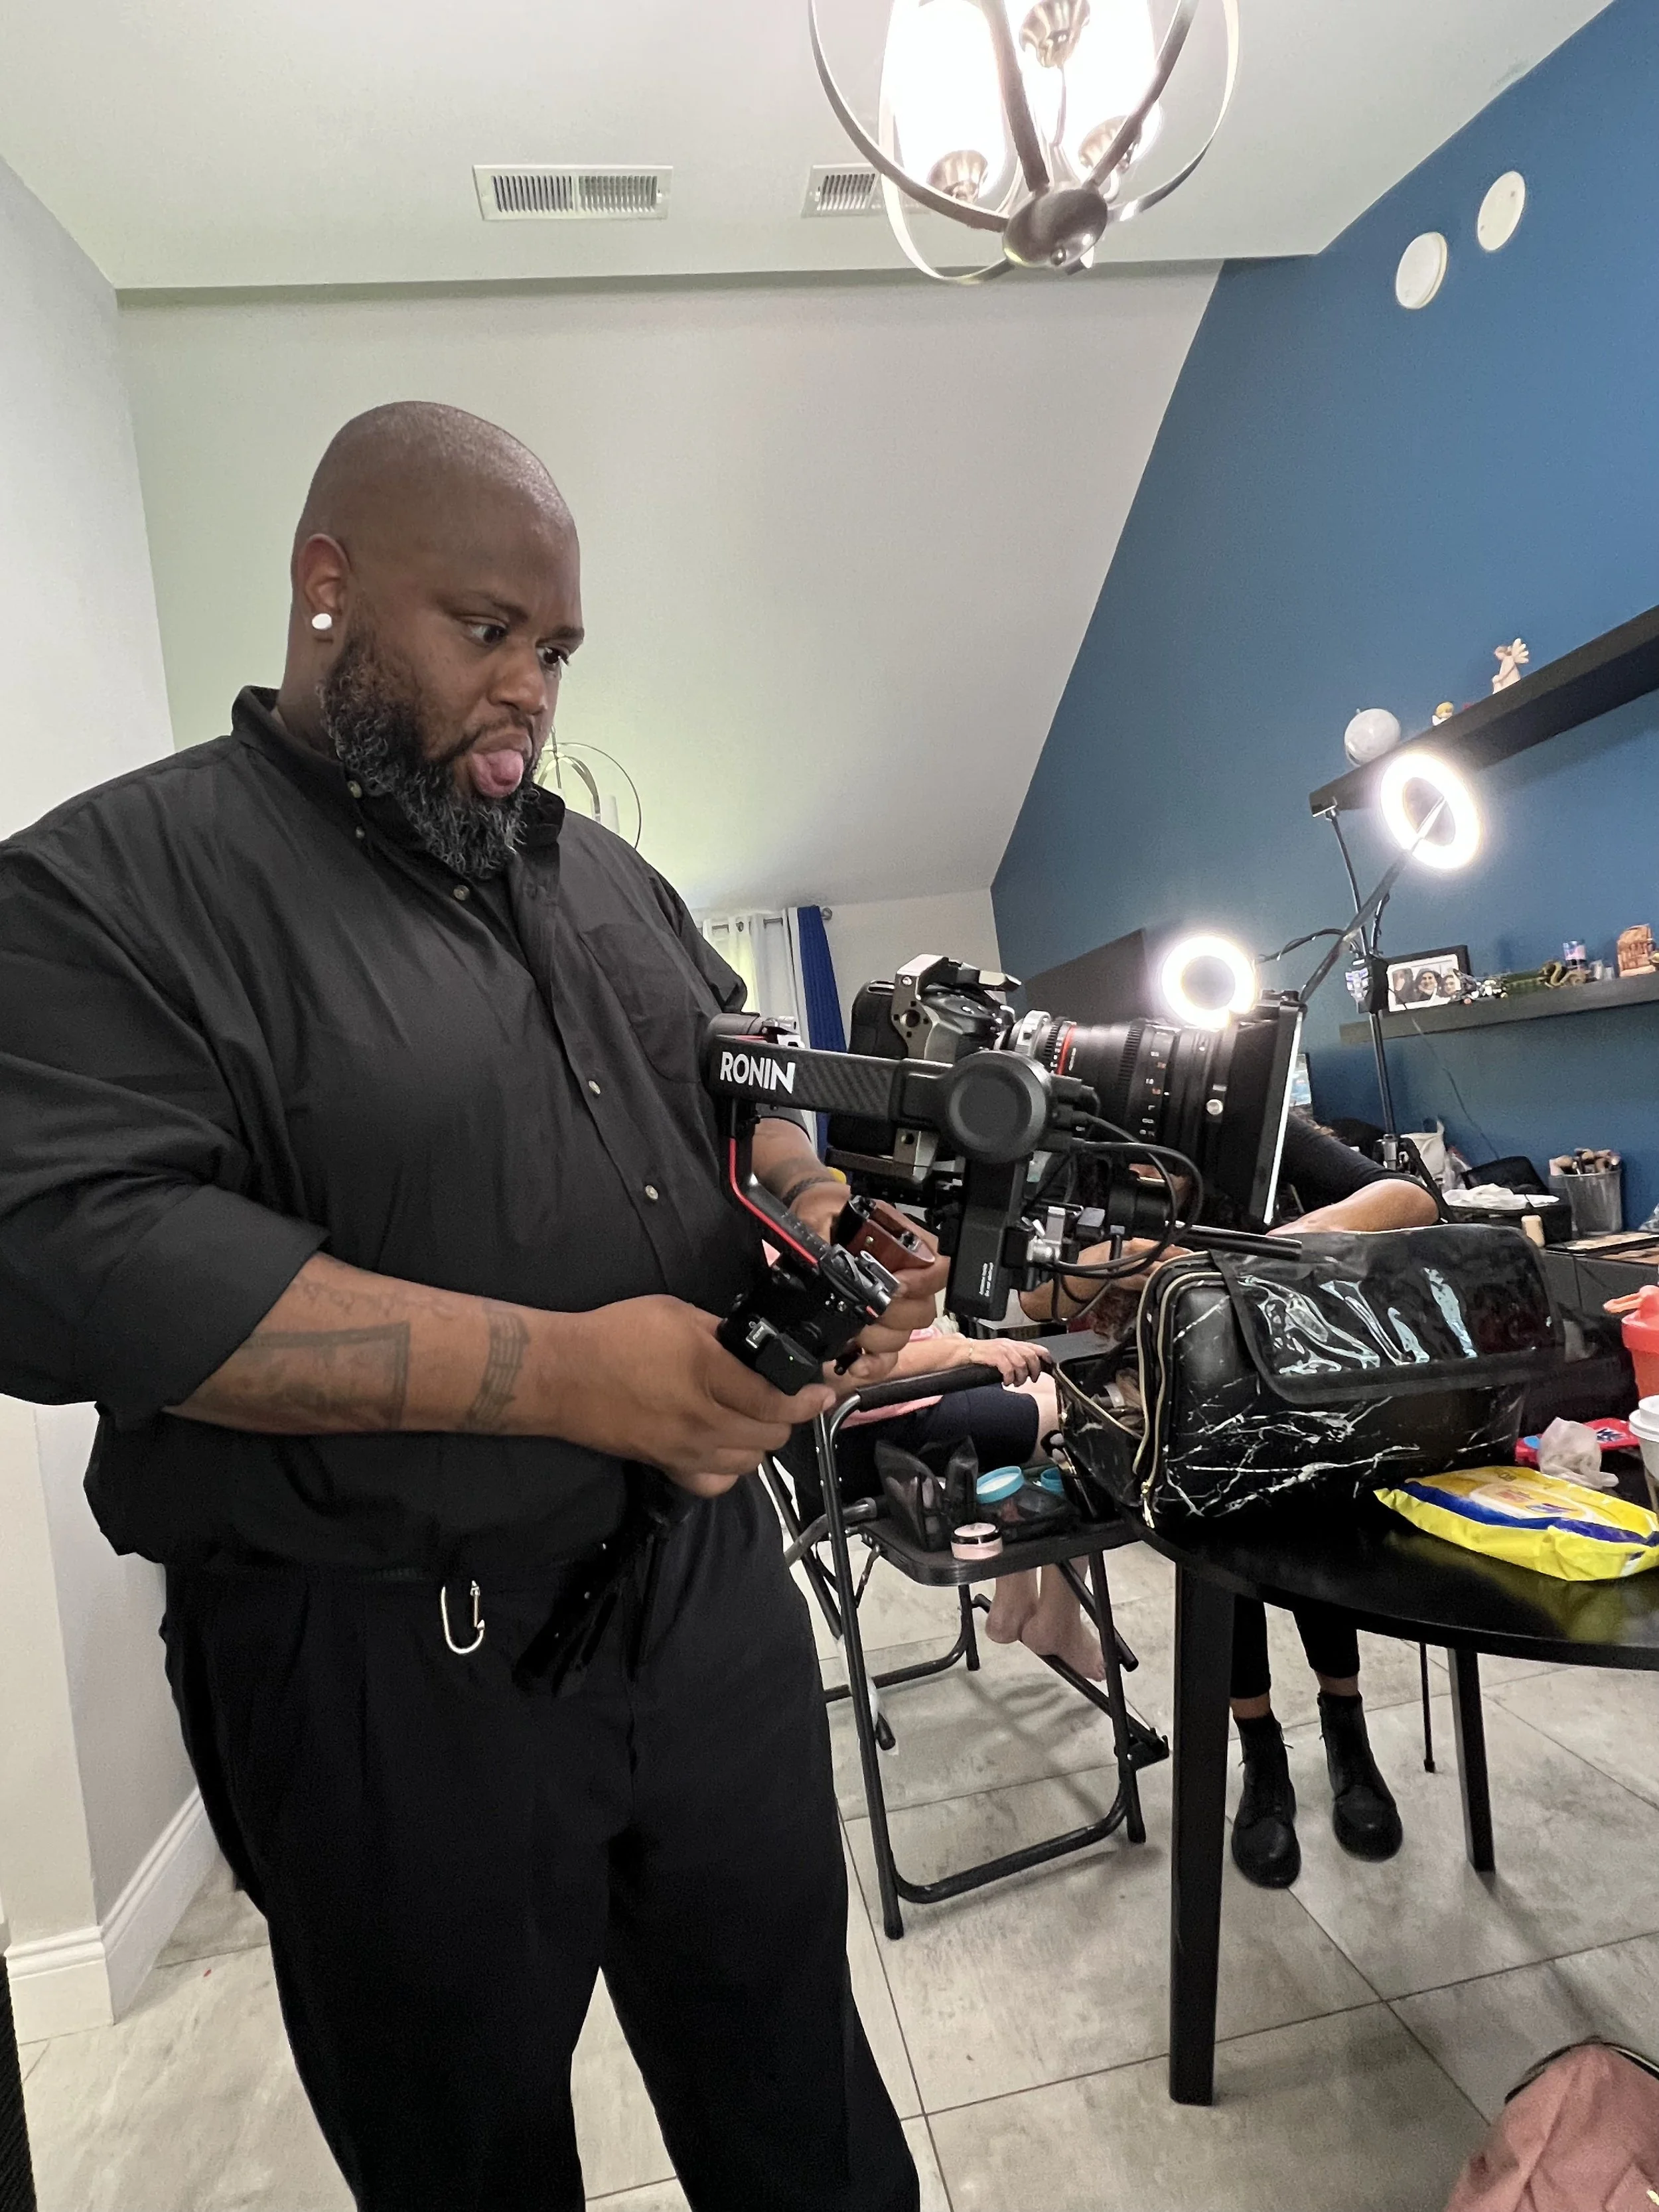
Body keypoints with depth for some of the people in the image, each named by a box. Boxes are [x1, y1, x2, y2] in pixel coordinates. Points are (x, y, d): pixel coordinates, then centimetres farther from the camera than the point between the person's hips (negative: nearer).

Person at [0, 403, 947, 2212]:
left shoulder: (602, 874, 10)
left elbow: (739, 1100, 15)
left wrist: (818, 1223, -7)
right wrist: (567, 1373, -27)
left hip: (712, 1589, 6)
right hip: (395, 1674, -4)